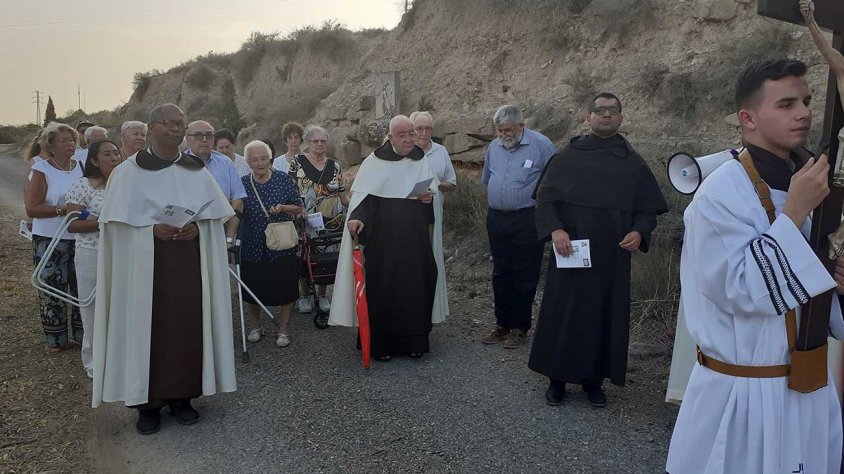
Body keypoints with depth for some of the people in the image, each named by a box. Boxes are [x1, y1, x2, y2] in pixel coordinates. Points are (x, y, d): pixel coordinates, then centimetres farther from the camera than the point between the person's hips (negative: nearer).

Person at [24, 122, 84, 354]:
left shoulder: (81, 167, 6)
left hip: (81, 237, 4)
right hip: (50, 240, -3)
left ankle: (81, 334, 23)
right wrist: (64, 210, -20)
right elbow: (32, 208, -14)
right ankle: (55, 338, 18)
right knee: (52, 290, 4)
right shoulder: (40, 170, -6)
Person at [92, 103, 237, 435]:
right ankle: (147, 402, 13)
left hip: (189, 264, 3)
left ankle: (182, 396, 20)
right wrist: (154, 229, -19)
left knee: (187, 327, 5)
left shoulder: (197, 170, 8)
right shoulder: (129, 170, -1)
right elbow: (119, 220, -4)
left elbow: (214, 211, 6)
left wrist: (196, 227, -14)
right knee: (147, 327, 0)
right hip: (145, 262, -3)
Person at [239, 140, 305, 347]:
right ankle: (255, 326, 33)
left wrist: (283, 207, -17)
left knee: (285, 287, 2)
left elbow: (298, 209, 2)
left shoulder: (284, 179, -2)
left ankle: (284, 329, 20)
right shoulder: (242, 183, 3)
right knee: (253, 288, 11)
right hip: (253, 245, 2)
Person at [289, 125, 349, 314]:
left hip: (332, 219, 2)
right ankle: (304, 296, 18)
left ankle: (322, 295, 20)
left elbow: (342, 195, 10)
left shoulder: (334, 165, 10)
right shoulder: (297, 162, 2)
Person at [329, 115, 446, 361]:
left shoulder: (422, 161, 11)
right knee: (382, 287, -2)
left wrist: (430, 197, -6)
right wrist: (356, 218, -23)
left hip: (414, 238, 3)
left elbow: (435, 194, 17)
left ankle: (413, 340, 16)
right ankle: (380, 343, 9)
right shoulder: (374, 162, 0)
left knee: (415, 285, 4)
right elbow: (361, 195, -6)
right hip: (382, 238, -3)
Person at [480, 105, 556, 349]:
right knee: (500, 274, 12)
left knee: (524, 276, 2)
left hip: (526, 221, -5)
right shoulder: (494, 146, 11)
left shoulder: (541, 145, -7)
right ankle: (502, 323, 23)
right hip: (496, 218, 6)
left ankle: (519, 327, 13)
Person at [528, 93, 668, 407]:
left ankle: (593, 380, 22)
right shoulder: (568, 157, 2)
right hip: (569, 252, -1)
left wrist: (639, 232, -10)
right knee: (564, 313, 4)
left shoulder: (633, 164, 7)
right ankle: (558, 378, 19)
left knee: (605, 314, 7)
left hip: (612, 257, 2)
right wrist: (555, 229, -17)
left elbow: (648, 208, 9)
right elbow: (545, 198, -1)